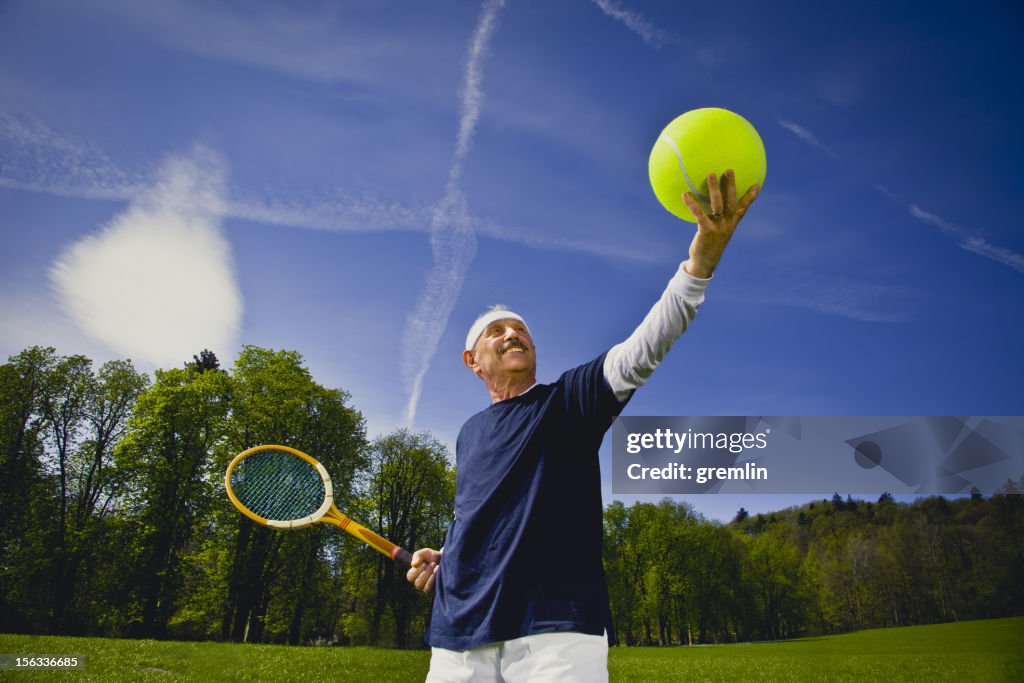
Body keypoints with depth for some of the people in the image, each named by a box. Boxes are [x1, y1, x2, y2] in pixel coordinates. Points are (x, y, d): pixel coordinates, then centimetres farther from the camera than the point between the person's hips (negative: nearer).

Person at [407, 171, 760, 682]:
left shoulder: (568, 401, 3)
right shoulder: (468, 434, 17)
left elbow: (641, 351, -15)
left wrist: (702, 256, -30)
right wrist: (441, 558, 8)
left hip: (556, 631, -4)